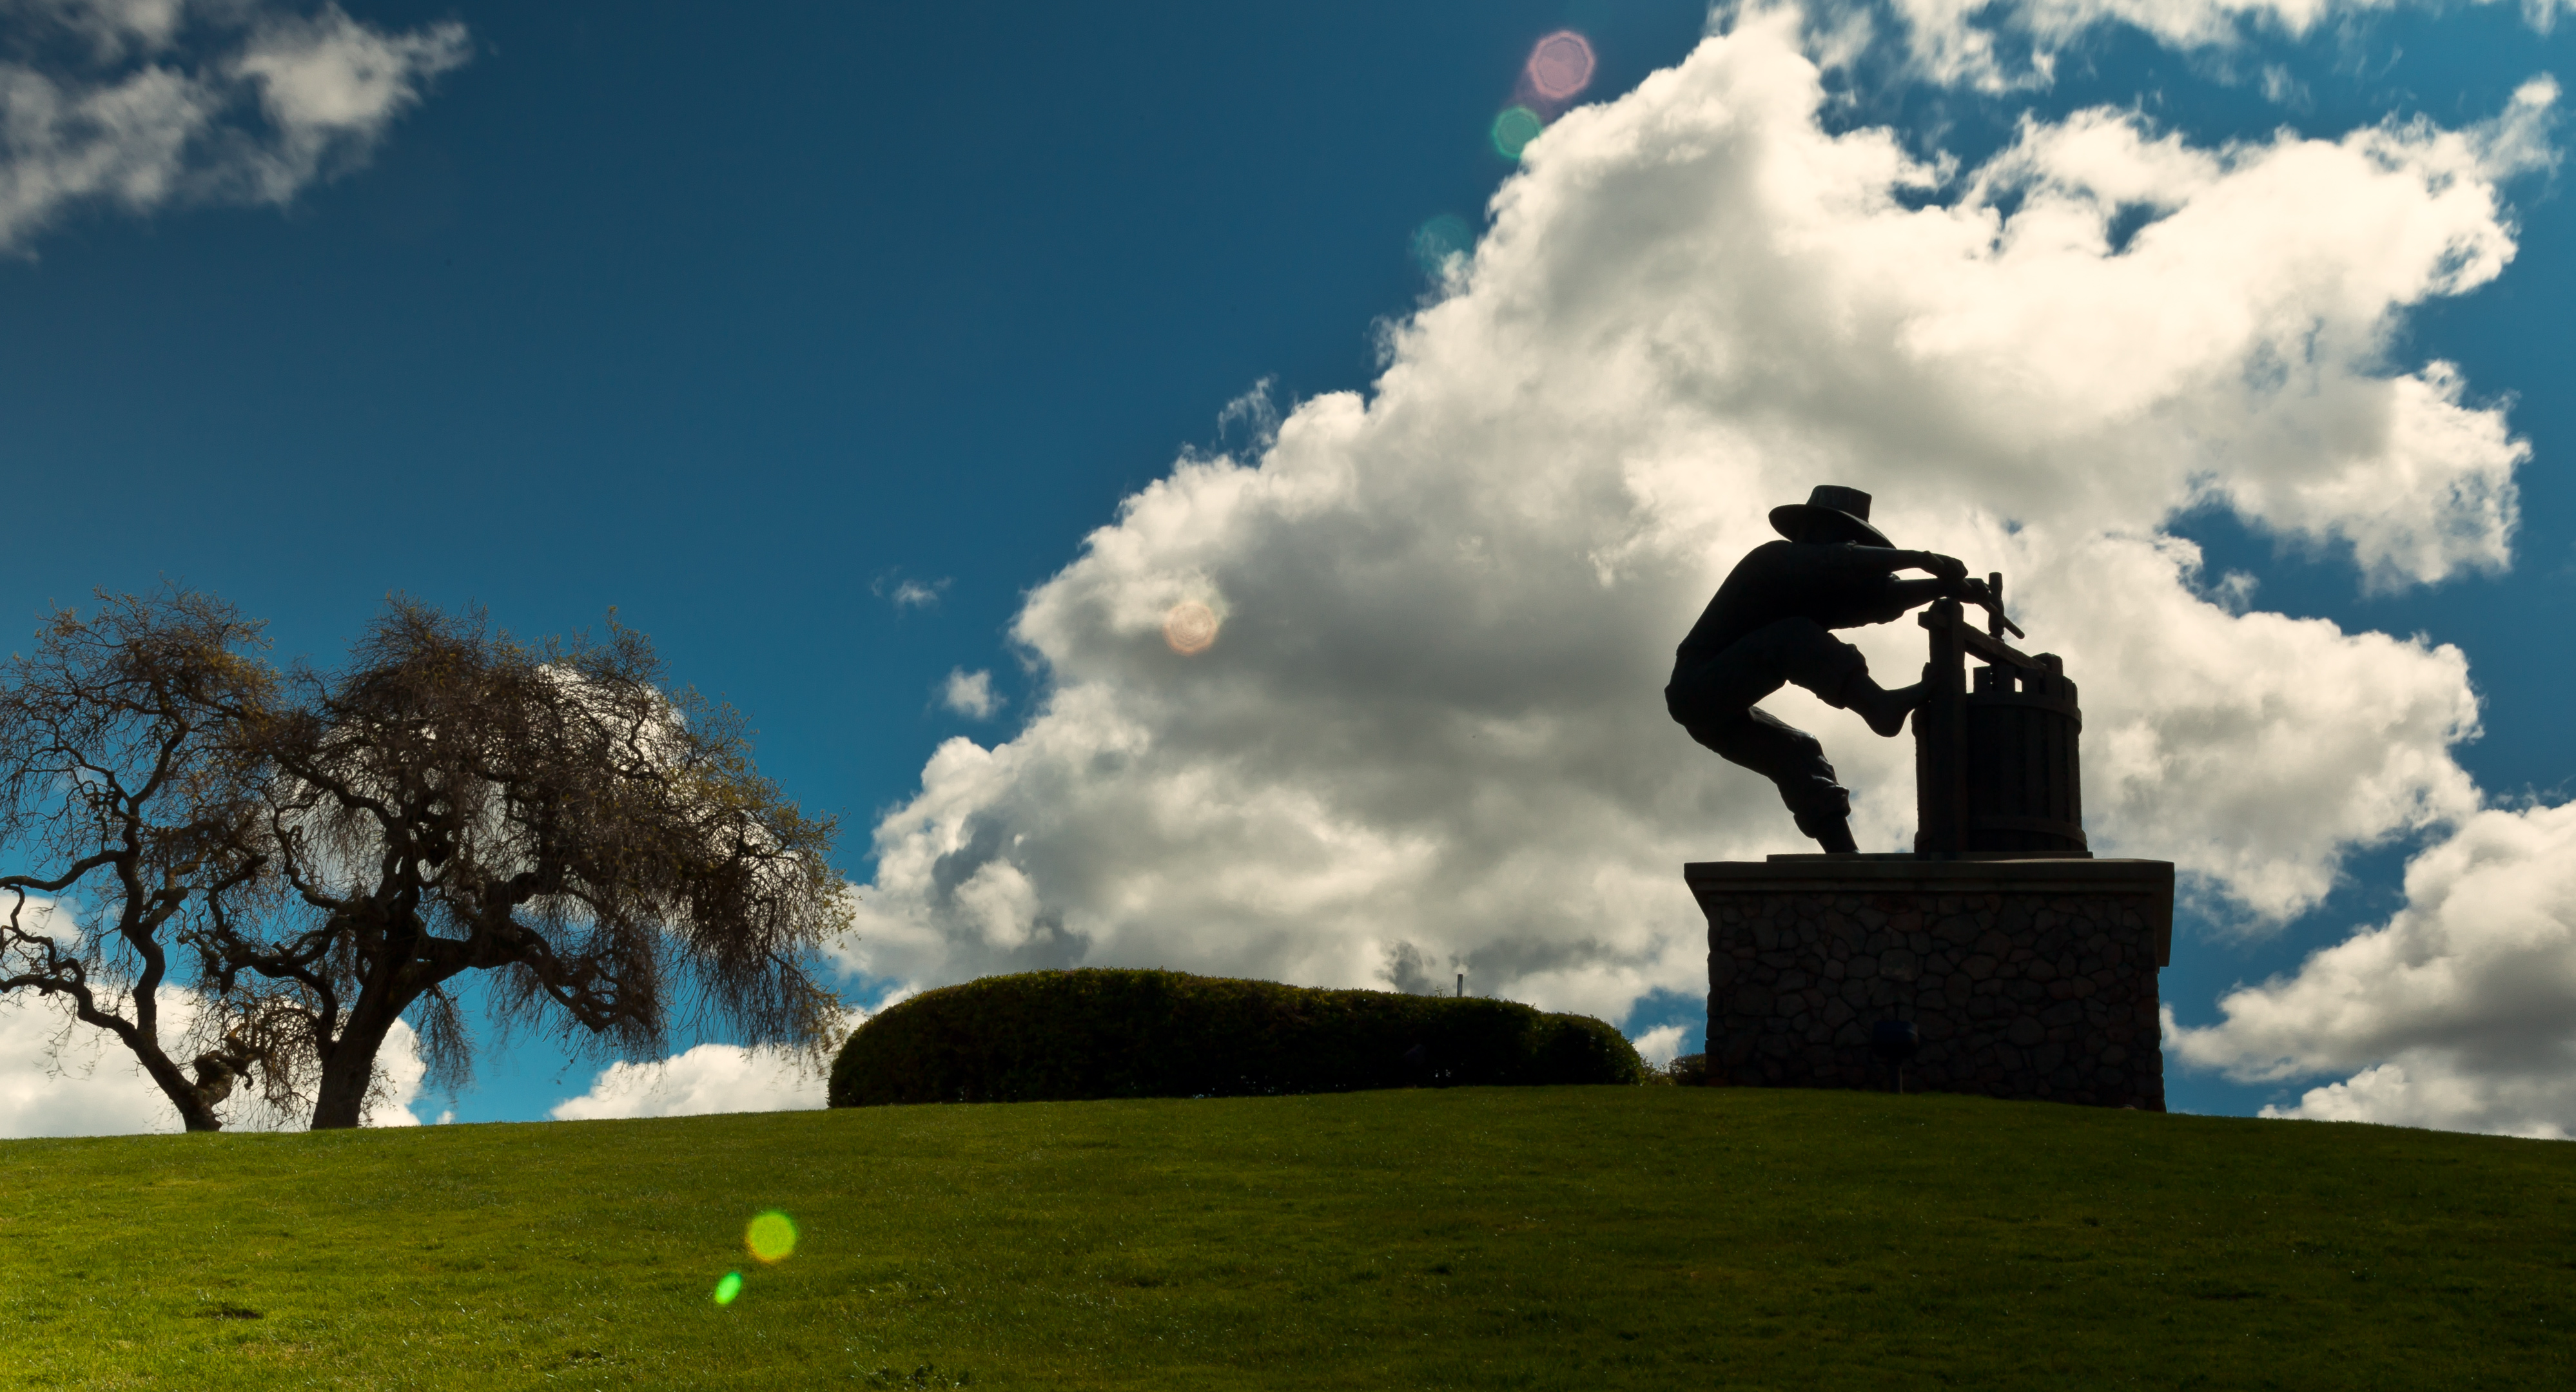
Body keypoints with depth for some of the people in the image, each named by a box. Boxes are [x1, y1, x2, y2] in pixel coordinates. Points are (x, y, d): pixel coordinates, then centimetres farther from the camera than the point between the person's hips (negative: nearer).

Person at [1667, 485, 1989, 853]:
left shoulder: (1813, 594, 22)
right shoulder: (1776, 558, -3)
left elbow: (1875, 596, 9)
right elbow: (1838, 563, -21)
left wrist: (1945, 587, -4)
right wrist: (1920, 558, -24)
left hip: (1718, 716, 10)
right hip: (1698, 688, -10)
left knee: (1798, 755, 2)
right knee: (1791, 637, -24)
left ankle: (1845, 855, -9)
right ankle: (1879, 705, -41)